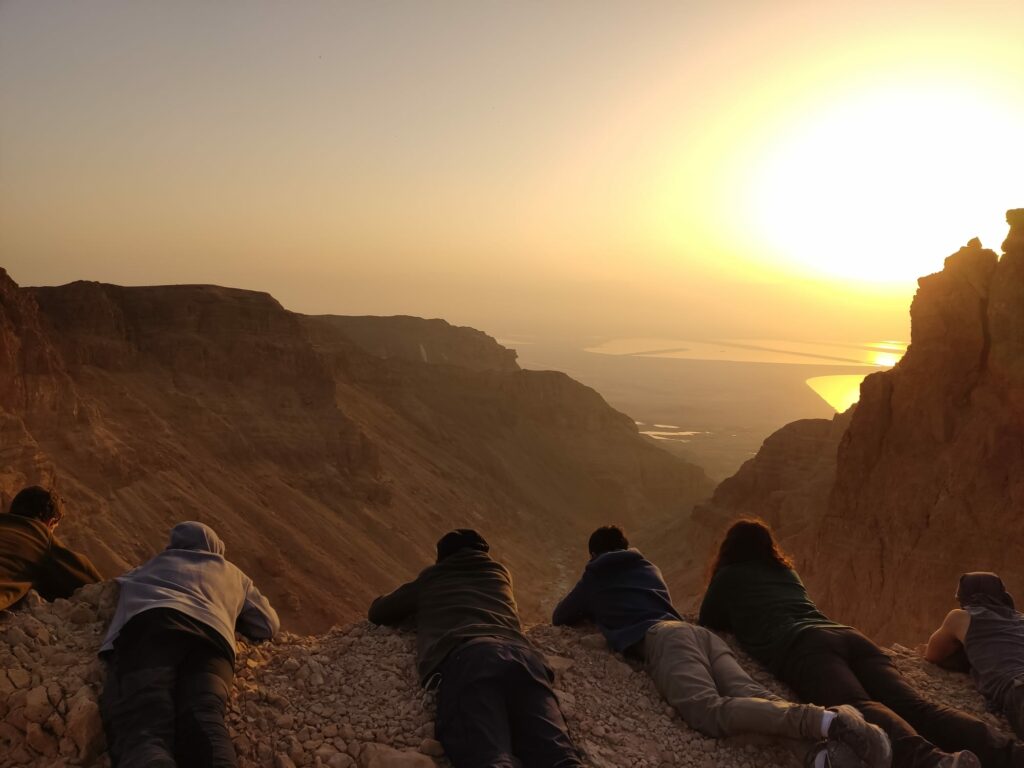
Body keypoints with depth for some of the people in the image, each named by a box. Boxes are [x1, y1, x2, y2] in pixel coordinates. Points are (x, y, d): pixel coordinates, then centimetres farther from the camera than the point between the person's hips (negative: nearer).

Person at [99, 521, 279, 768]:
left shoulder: (157, 563, 42)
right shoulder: (233, 574, 41)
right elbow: (269, 625, 43)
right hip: (214, 635, 1)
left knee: (142, 729, -26)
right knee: (204, 726, -23)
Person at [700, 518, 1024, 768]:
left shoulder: (729, 576, 23)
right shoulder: (787, 572, 38)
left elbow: (708, 622, 35)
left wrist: (737, 619, 55)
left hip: (801, 645, -5)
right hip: (848, 635, 6)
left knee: (857, 707, -31)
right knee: (916, 706, -15)